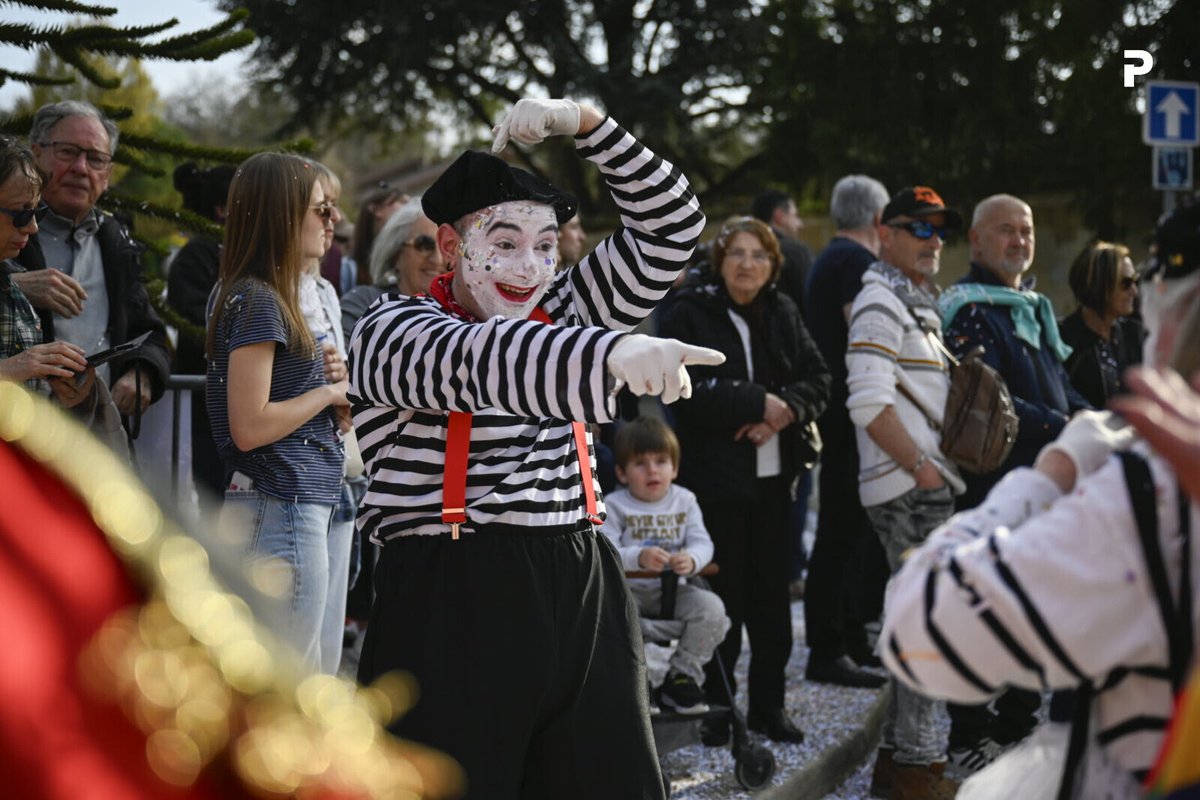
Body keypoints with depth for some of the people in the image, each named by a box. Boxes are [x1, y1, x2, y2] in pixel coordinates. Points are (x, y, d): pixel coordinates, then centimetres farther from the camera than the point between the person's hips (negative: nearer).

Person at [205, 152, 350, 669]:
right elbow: (250, 426, -21)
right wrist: (327, 393, -9)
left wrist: (323, 377, 7)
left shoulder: (251, 294, 15)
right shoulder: (257, 301, -14)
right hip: (283, 510, -10)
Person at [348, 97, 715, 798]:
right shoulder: (391, 331, -3)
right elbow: (476, 360, -25)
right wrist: (613, 352, -42)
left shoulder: (561, 317, 17)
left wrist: (586, 123, 0)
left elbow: (672, 224, 13)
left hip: (582, 595, 6)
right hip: (455, 605, -5)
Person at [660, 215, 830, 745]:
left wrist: (783, 411, -14)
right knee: (722, 592, -1)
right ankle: (716, 707, 10)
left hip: (773, 476, 5)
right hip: (714, 477, -4)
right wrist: (759, 403, -17)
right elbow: (688, 393, -17)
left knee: (771, 591, 8)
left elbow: (817, 380, 6)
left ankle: (768, 705, 18)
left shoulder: (782, 314, 10)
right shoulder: (690, 314, -5)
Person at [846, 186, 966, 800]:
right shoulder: (881, 306, -12)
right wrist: (921, 466, -19)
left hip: (928, 487, 10)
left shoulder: (918, 304, 21)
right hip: (909, 489, -10)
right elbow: (869, 404, -22)